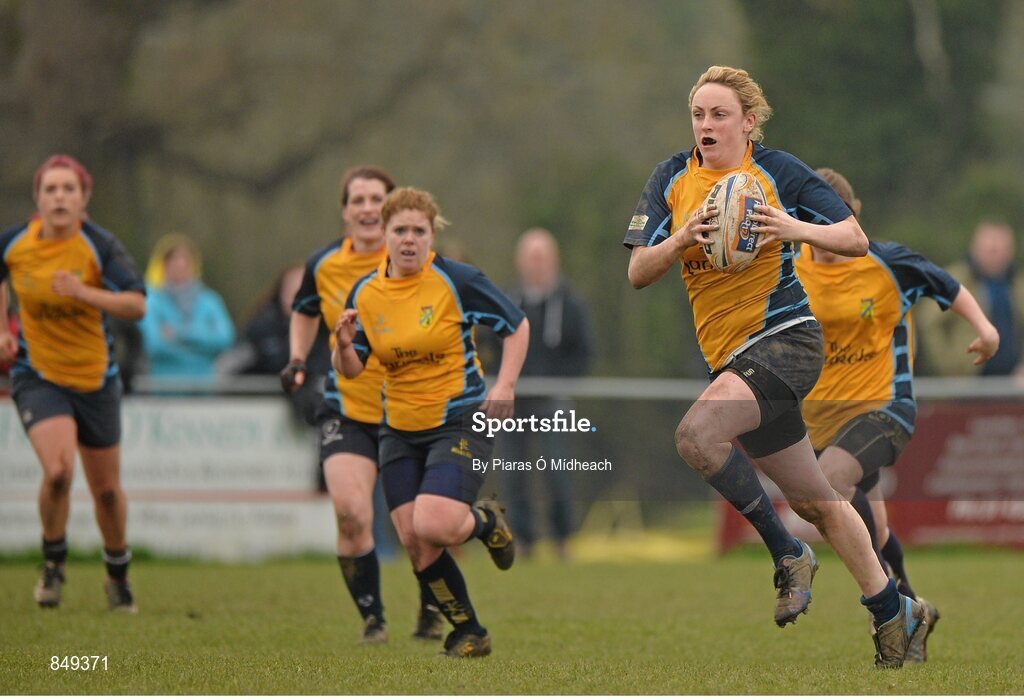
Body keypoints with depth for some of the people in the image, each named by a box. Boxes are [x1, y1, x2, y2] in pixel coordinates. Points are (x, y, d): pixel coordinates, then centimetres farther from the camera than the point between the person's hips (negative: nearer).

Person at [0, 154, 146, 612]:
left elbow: (136, 305, -24)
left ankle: (118, 574, 35)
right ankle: (53, 563, 3)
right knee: (58, 470, -23)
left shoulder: (99, 246, -14)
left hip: (94, 379, 0)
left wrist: (85, 293, -36)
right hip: (37, 376, 0)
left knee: (106, 488, 9)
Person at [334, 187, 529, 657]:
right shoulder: (365, 293, 1)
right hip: (399, 432, 5)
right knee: (414, 545, -2)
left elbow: (516, 325, 0)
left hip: (461, 421, -5)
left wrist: (505, 384, -12)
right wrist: (344, 345, -15)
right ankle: (470, 634, 17)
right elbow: (351, 370, 8)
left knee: (431, 526, -23)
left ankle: (485, 521, 13)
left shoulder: (456, 281, -10)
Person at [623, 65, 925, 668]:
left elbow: (856, 240, -2)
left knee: (697, 434, -30)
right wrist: (682, 239, -17)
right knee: (813, 501, 10)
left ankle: (787, 552, -13)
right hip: (730, 354, 6)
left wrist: (797, 229, -19)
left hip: (785, 338, -6)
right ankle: (893, 611, 24)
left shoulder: (778, 171, -4)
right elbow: (639, 273, 2)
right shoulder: (672, 179, 7)